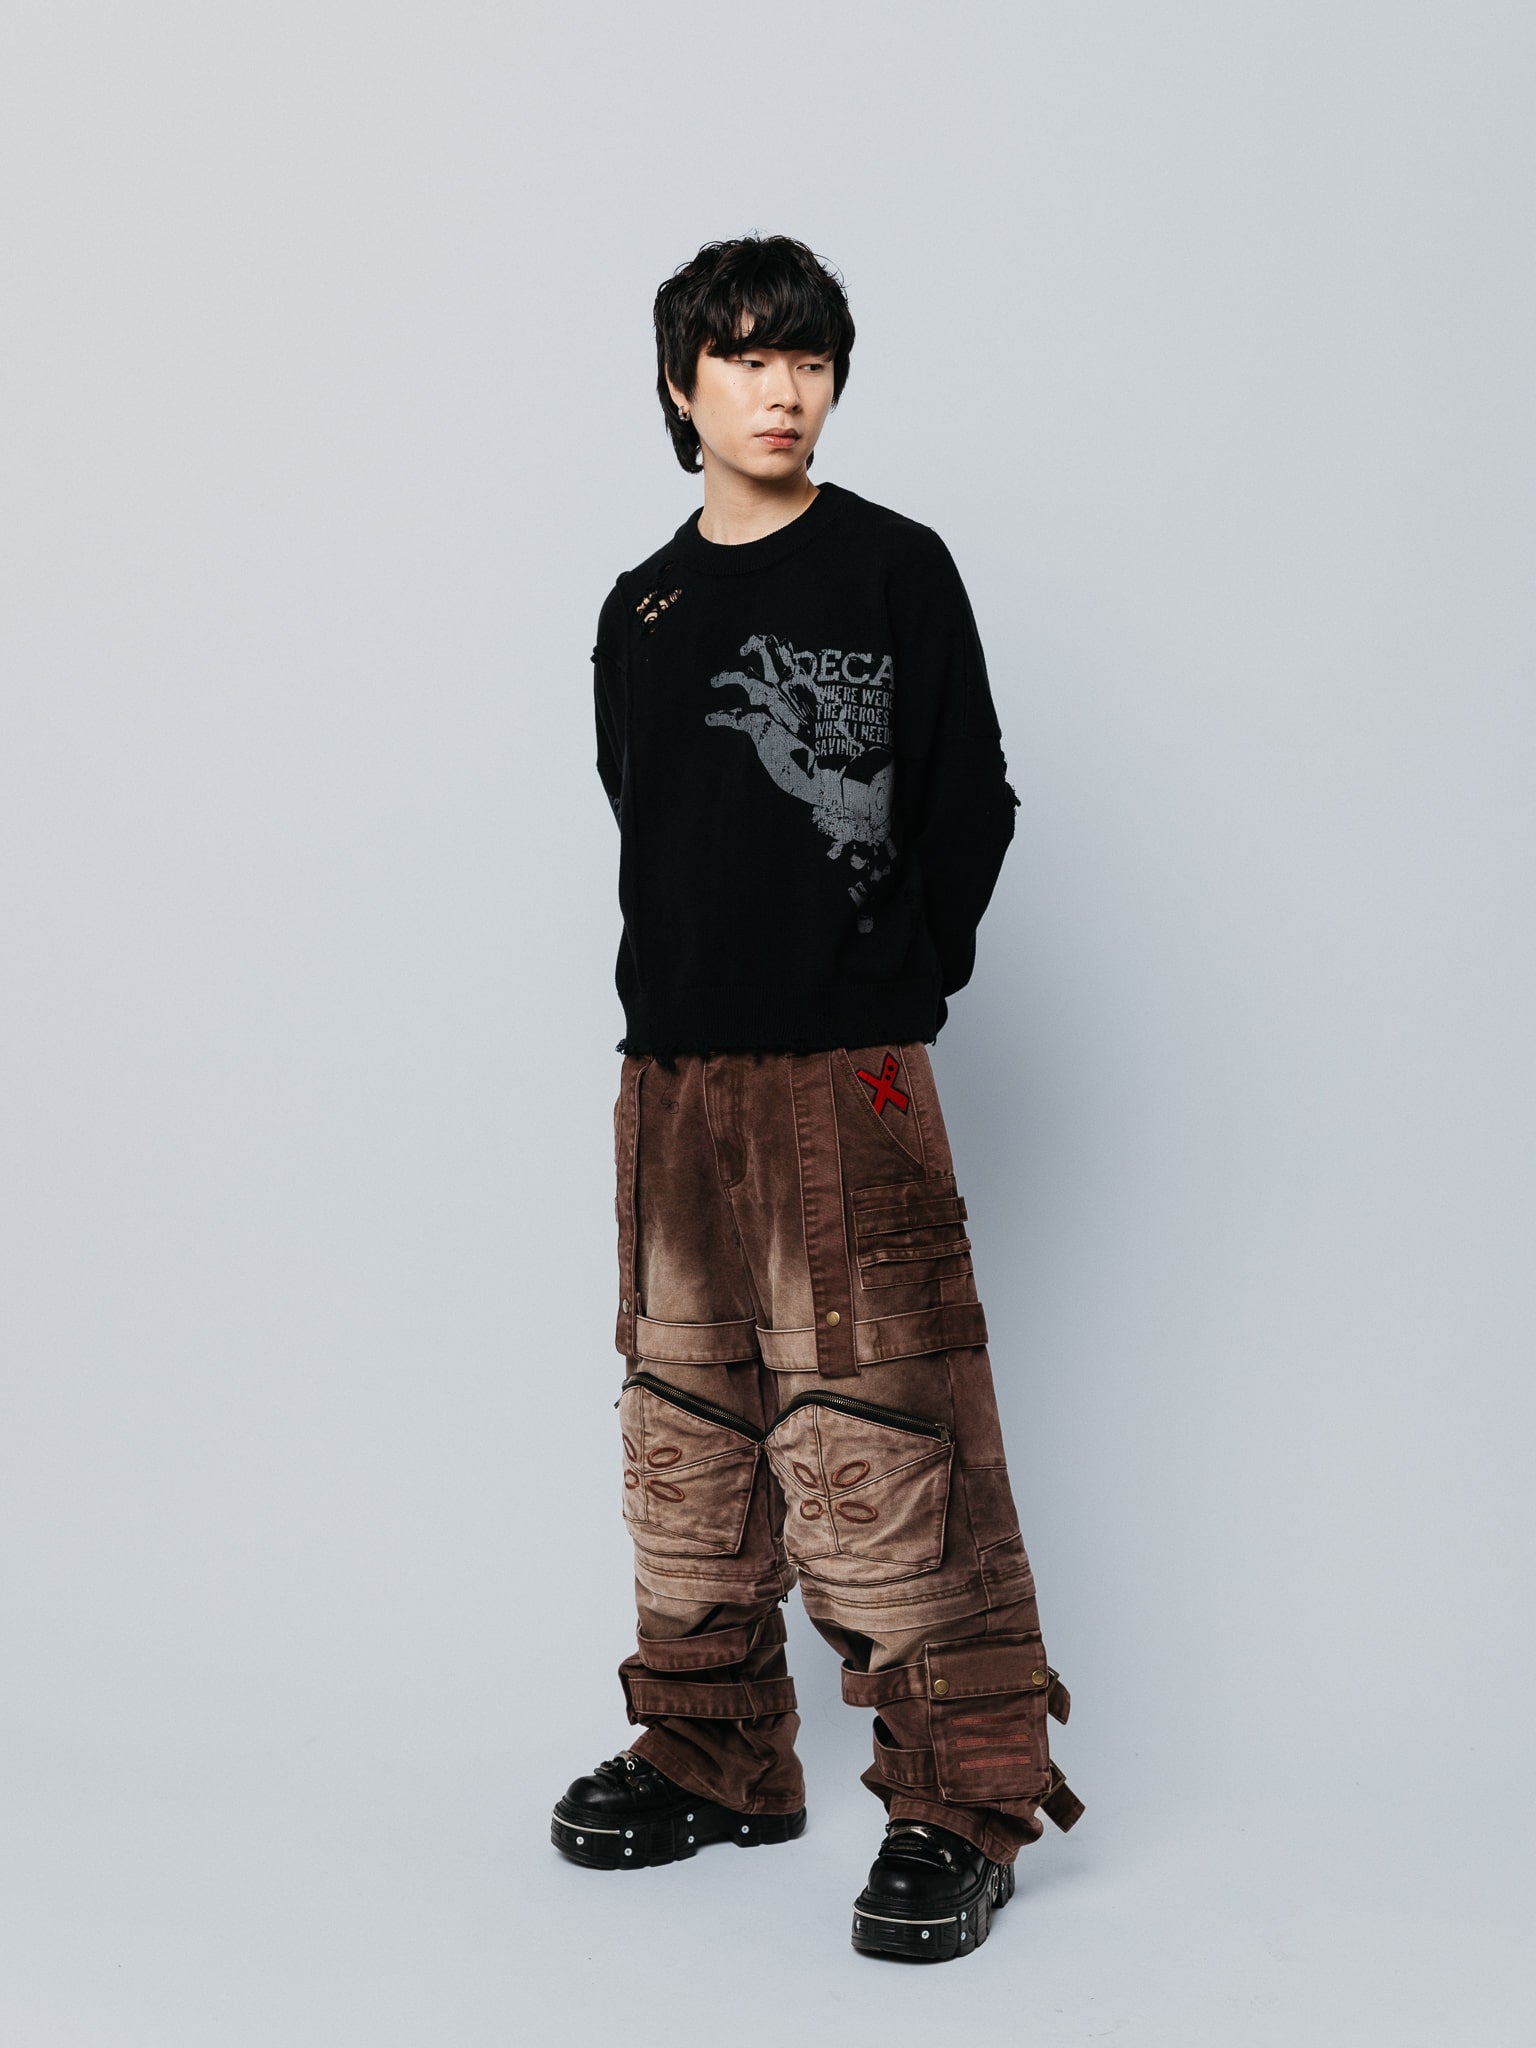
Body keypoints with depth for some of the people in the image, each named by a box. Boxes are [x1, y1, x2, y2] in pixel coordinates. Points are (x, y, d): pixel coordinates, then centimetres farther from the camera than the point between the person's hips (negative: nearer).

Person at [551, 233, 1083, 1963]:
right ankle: (713, 1754, 24)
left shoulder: (894, 568, 1)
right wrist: (673, 988, 10)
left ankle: (962, 1796, 1)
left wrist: (889, 991, -4)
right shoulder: (640, 608, 14)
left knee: (875, 1431, -9)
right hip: (672, 1071, 6)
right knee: (685, 1419, 11)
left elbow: (970, 805, 0)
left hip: (848, 1075, -5)